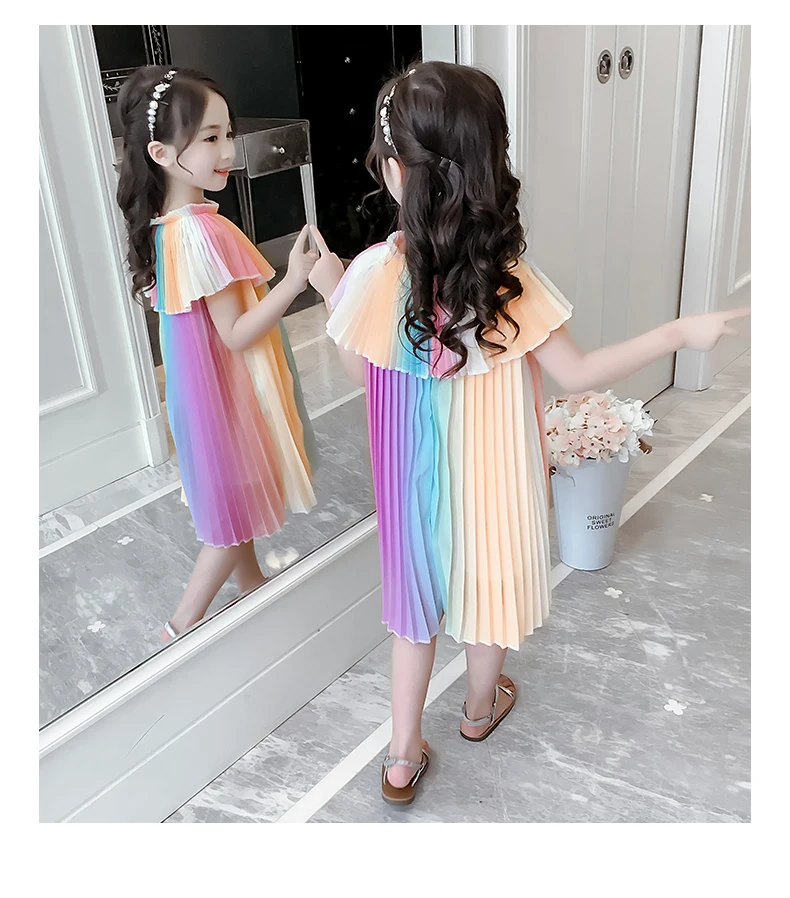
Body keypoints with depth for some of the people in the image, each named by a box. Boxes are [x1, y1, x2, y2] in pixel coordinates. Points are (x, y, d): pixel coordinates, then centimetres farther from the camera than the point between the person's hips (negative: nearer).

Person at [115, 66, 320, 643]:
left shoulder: (165, 223, 1)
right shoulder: (203, 233, -29)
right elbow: (235, 333, -26)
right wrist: (293, 282, -31)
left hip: (208, 383, 9)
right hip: (230, 389, -9)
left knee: (238, 495, 25)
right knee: (237, 511, 7)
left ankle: (252, 584, 45)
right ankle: (184, 625, 19)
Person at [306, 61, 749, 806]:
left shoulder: (372, 274, -19)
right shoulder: (507, 282, -23)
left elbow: (360, 372, -4)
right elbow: (578, 376, -16)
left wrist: (330, 292, 9)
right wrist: (680, 333, -8)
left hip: (412, 475, 1)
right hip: (489, 476, -1)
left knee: (415, 599, 19)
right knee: (489, 583, 23)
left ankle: (404, 757, 28)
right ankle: (480, 708, 49)